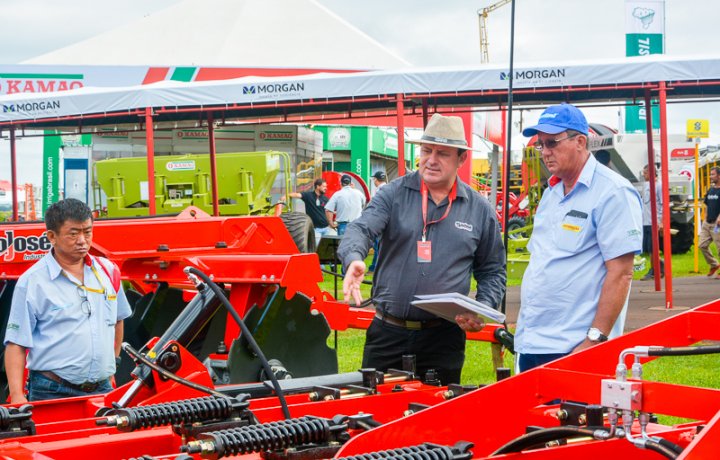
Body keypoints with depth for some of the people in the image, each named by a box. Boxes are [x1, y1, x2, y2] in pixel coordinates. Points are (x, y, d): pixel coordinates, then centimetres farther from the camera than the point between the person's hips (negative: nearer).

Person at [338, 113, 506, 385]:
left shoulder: (480, 210, 6)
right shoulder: (393, 194, 2)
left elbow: (492, 271, 14)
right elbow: (361, 229, -13)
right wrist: (354, 259, -36)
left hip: (443, 338, 0)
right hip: (387, 332, 0)